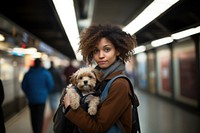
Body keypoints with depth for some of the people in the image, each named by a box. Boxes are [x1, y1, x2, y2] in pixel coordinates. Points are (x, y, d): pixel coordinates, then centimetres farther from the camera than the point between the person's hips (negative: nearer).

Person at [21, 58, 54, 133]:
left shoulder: (27, 74, 3)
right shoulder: (45, 73, -5)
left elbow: (23, 86, 6)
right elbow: (50, 85, -5)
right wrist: (46, 93, 13)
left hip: (31, 99, 3)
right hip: (42, 98, -2)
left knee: (33, 116, 12)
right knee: (40, 116, 1)